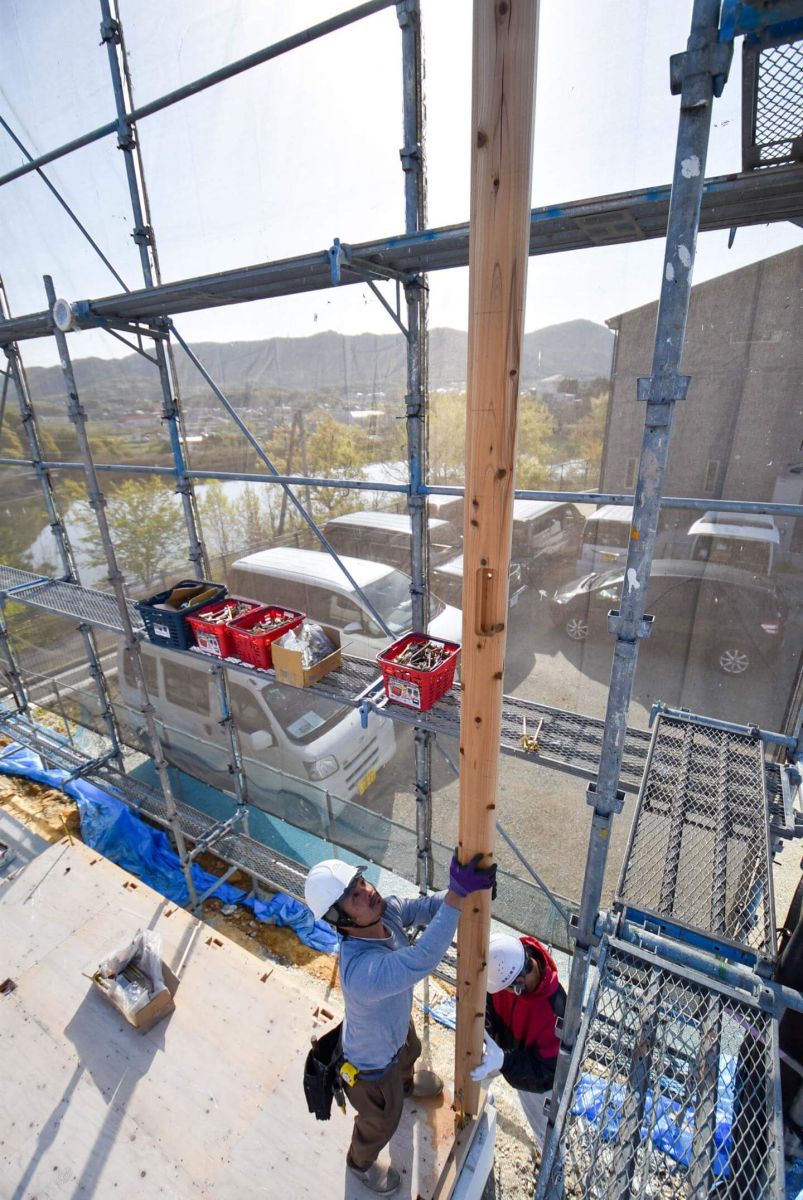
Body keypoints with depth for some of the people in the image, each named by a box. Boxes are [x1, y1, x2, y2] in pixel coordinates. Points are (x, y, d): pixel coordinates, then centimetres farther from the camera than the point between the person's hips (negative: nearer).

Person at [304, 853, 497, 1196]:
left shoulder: (386, 910, -29)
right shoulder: (360, 972, -50)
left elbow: (427, 906, -22)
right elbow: (420, 960, -61)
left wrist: (471, 889, -41)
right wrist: (458, 893, -66)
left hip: (396, 1026, 6)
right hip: (371, 1063, -6)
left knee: (409, 1054, 39)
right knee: (381, 1123, 27)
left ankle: (406, 1084, 75)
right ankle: (360, 1163, 62)